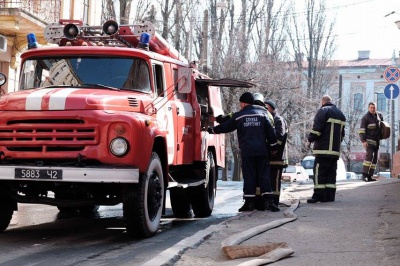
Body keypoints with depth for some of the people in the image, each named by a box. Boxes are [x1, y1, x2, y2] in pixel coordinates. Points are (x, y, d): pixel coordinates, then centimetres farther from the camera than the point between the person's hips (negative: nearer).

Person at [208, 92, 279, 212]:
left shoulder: (238, 116, 3)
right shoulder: (262, 114, 8)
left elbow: (225, 127, 13)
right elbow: (270, 132, 7)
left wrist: (211, 130, 28)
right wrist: (273, 147, 15)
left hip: (247, 151, -2)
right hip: (262, 150, 2)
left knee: (249, 176, 1)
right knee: (264, 175, 2)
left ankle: (249, 202, 1)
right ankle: (268, 201, -7)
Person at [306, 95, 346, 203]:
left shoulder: (323, 111, -5)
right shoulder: (340, 113, 22)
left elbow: (317, 128, -14)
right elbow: (342, 133, 27)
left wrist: (310, 139, -3)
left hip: (323, 149, -8)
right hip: (335, 150, 8)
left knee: (319, 172, -8)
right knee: (331, 173, 9)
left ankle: (318, 195, -12)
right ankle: (330, 195, 7)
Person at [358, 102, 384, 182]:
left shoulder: (379, 115, 12)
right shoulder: (365, 117, -8)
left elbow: (382, 122, 35)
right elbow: (361, 130, -14)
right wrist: (363, 141, -24)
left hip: (376, 141, 7)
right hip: (369, 140, -7)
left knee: (375, 158, 4)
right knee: (369, 155, -24)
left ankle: (369, 176, 7)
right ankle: (364, 174, -26)